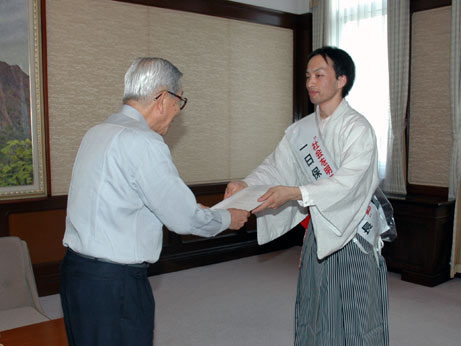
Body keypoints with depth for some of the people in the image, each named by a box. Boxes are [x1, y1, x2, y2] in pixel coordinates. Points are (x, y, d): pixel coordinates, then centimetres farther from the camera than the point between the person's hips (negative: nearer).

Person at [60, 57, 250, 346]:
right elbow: (183, 219, -15)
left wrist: (188, 208, 21)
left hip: (77, 268, 9)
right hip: (113, 283, -9)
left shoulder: (98, 132, 8)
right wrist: (227, 219, 4)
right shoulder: (143, 142, -20)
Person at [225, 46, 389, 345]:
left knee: (357, 320, 5)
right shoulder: (300, 130, 6)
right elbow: (276, 167, 2)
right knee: (314, 316, 17)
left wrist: (294, 193, -37)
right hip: (318, 230, 6)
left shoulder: (357, 128, -15)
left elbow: (348, 182, -27)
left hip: (355, 231, -6)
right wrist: (246, 184, -17)